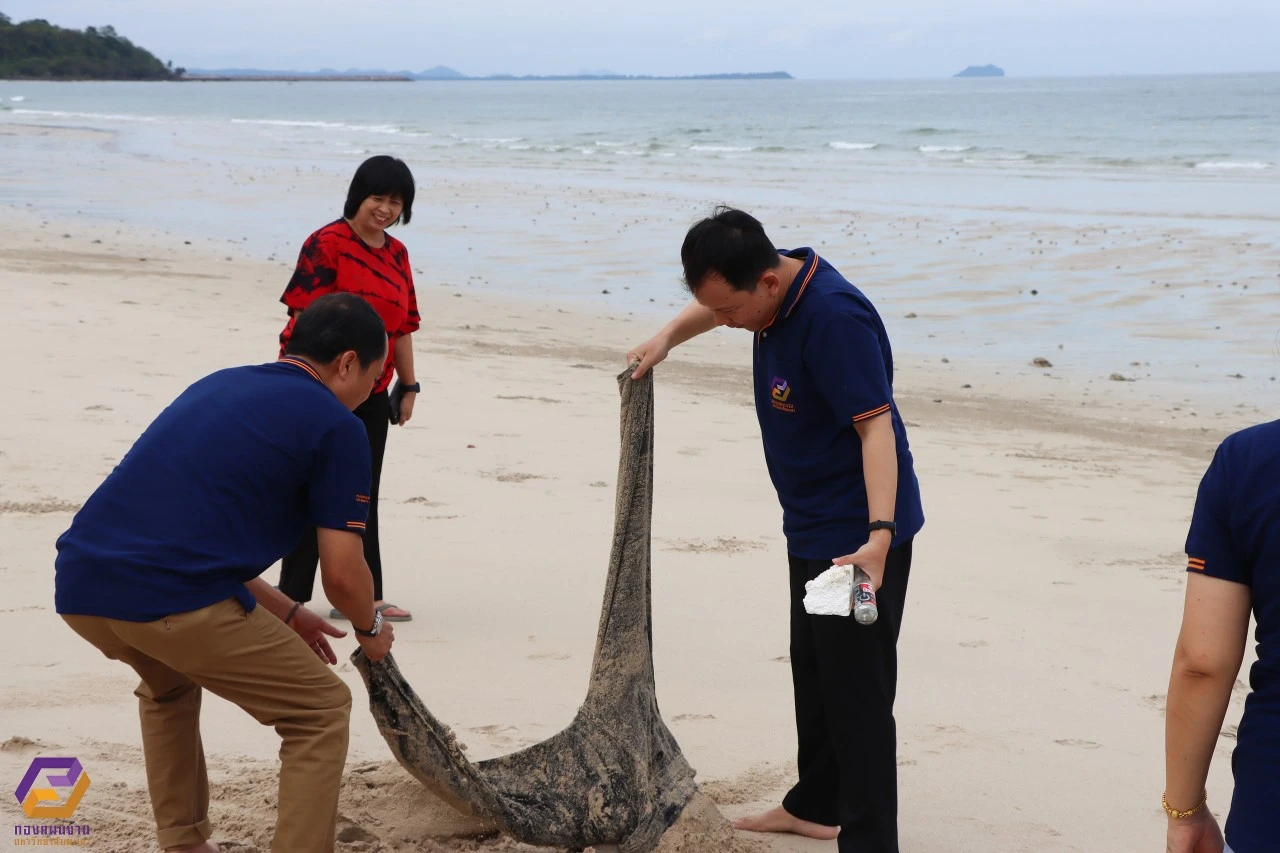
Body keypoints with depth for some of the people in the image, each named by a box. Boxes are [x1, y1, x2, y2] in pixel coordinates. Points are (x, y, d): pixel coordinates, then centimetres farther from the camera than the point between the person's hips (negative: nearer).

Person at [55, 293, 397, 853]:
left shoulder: (217, 385, 25)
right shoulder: (335, 425, 4)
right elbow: (342, 574, 2)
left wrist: (284, 613, 35)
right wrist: (371, 629, 24)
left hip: (80, 585, 8)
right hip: (172, 598, -8)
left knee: (168, 682, 38)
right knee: (321, 711, 12)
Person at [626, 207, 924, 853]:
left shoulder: (834, 318, -29)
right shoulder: (777, 281, 0)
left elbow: (876, 425, -33)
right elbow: (714, 303, 23)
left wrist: (879, 533, -42)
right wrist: (668, 338, 6)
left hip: (858, 537, -10)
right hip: (813, 526, 10)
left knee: (856, 690, -8)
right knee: (814, 672, 22)